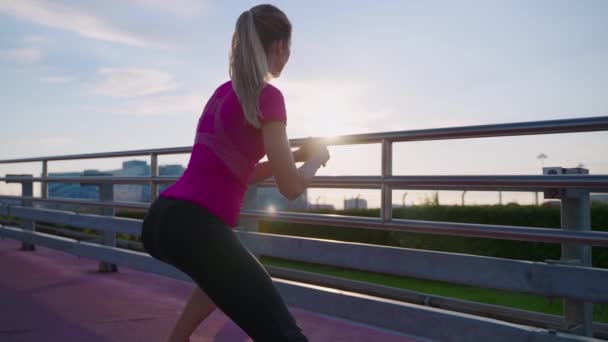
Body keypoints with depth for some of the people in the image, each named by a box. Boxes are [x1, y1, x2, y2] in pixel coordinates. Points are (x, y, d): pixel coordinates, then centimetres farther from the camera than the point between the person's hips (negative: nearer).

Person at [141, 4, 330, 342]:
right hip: (194, 226, -9)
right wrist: (315, 157, 13)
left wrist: (295, 154, 27)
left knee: (229, 271, 40)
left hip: (161, 218, 9)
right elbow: (291, 187, -7)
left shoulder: (223, 92, 19)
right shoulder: (267, 95, -6)